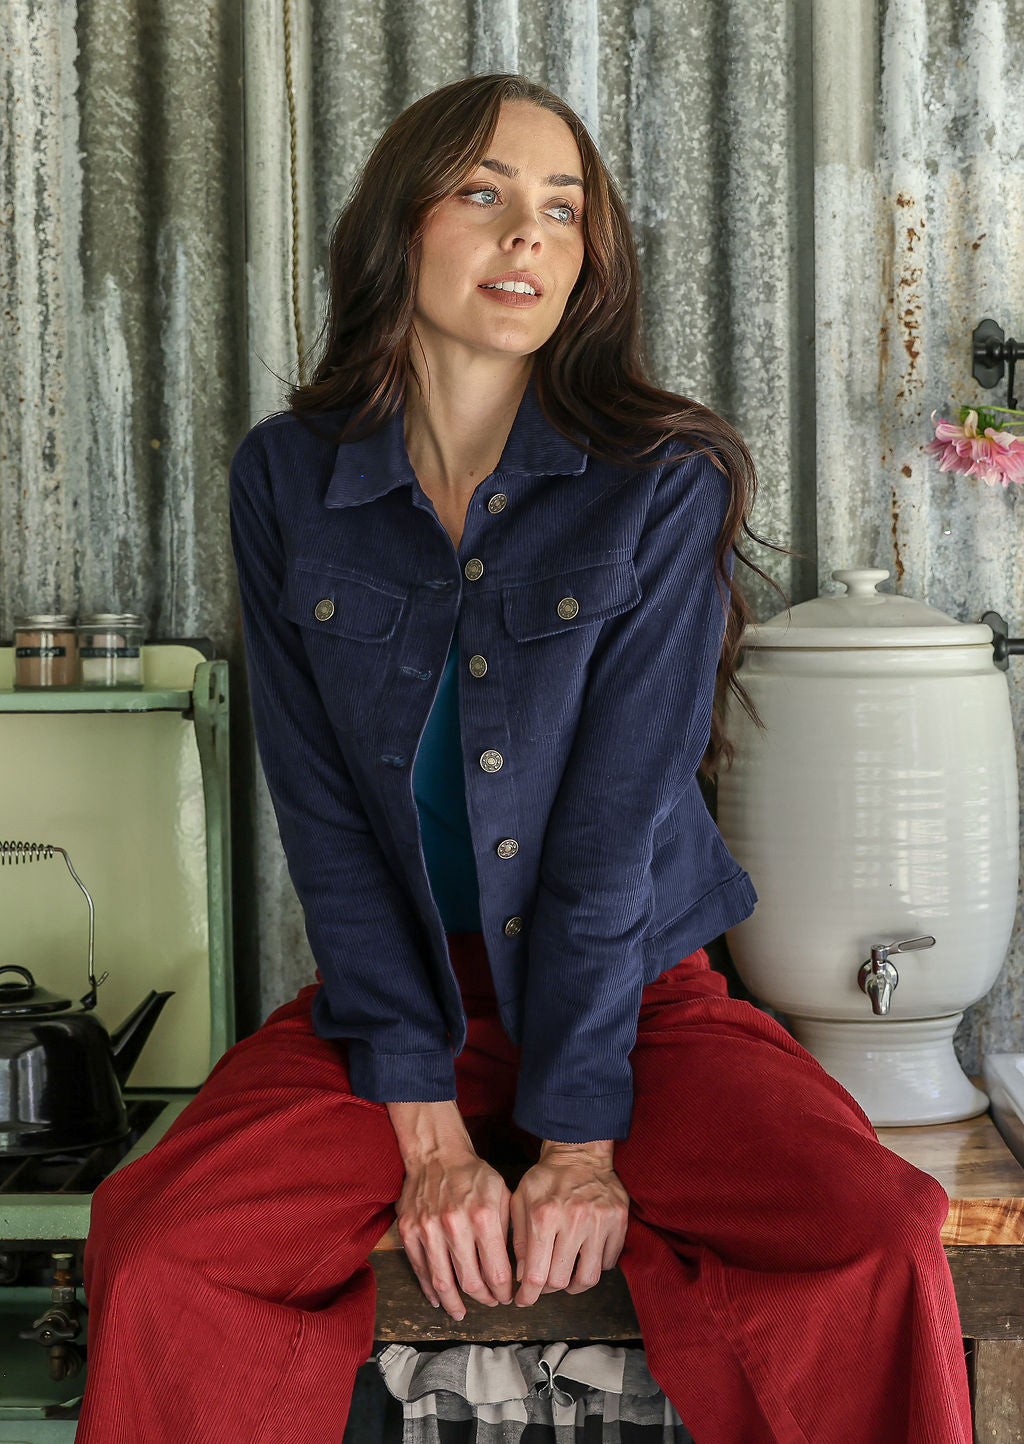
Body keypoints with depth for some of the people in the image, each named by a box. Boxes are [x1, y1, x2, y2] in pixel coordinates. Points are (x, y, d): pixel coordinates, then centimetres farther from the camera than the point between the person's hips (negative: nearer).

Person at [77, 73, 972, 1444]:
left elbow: (619, 820, -12)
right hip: (392, 988, 1)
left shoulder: (666, 485, -7)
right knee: (160, 1271, -24)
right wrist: (428, 1133, -13)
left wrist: (578, 1138, -16)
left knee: (877, 1243, -26)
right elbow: (324, 816, -5)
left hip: (635, 984, -1)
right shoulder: (286, 478, -1)